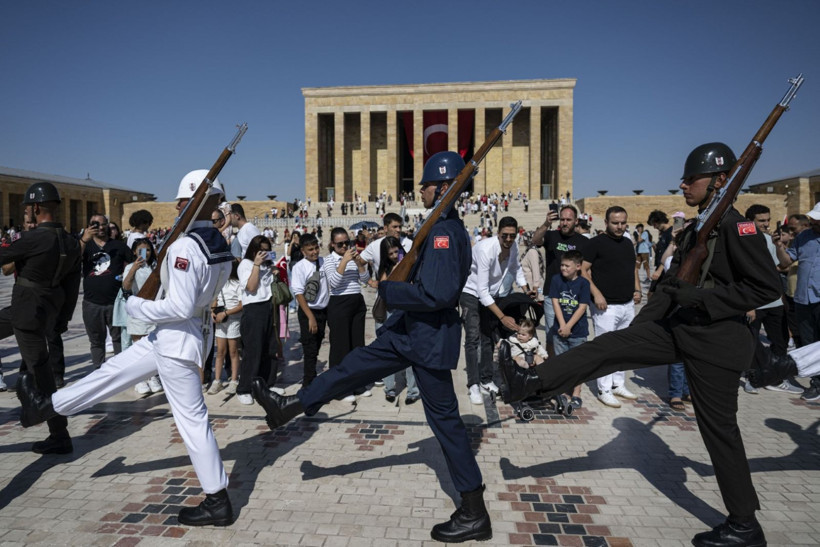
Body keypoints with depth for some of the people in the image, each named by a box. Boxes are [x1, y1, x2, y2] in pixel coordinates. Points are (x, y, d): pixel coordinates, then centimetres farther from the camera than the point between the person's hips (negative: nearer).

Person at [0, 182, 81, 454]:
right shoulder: (71, 243, 5)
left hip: (27, 314, -7)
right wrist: (62, 320, 19)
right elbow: (72, 287, 11)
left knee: (41, 375, 2)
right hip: (49, 312, 7)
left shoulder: (33, 238, -20)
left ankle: (60, 438, 9)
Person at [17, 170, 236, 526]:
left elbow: (180, 306, -26)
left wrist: (136, 306, -11)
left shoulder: (184, 247, -24)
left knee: (191, 418, 1)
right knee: (118, 369, 24)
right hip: (184, 333, 9)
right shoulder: (220, 243, 3)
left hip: (178, 338, -9)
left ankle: (217, 502, 12)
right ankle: (49, 405, 46)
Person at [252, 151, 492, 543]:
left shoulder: (444, 232, -22)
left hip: (430, 335, -10)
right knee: (355, 366, 19)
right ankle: (292, 406, 38)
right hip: (411, 329, 10)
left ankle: (475, 514, 17)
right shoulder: (445, 226, 9)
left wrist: (386, 289, -17)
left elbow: (435, 294, -29)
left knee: (444, 417, 1)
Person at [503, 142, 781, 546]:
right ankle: (530, 383, -5)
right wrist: (639, 324, 15)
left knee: (718, 427, 2)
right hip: (679, 329, 8)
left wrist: (703, 297, -22)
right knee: (610, 345, -5)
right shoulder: (696, 229, 13)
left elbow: (768, 287, -19)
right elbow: (673, 284, 17)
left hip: (716, 340, -8)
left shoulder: (737, 228, -14)